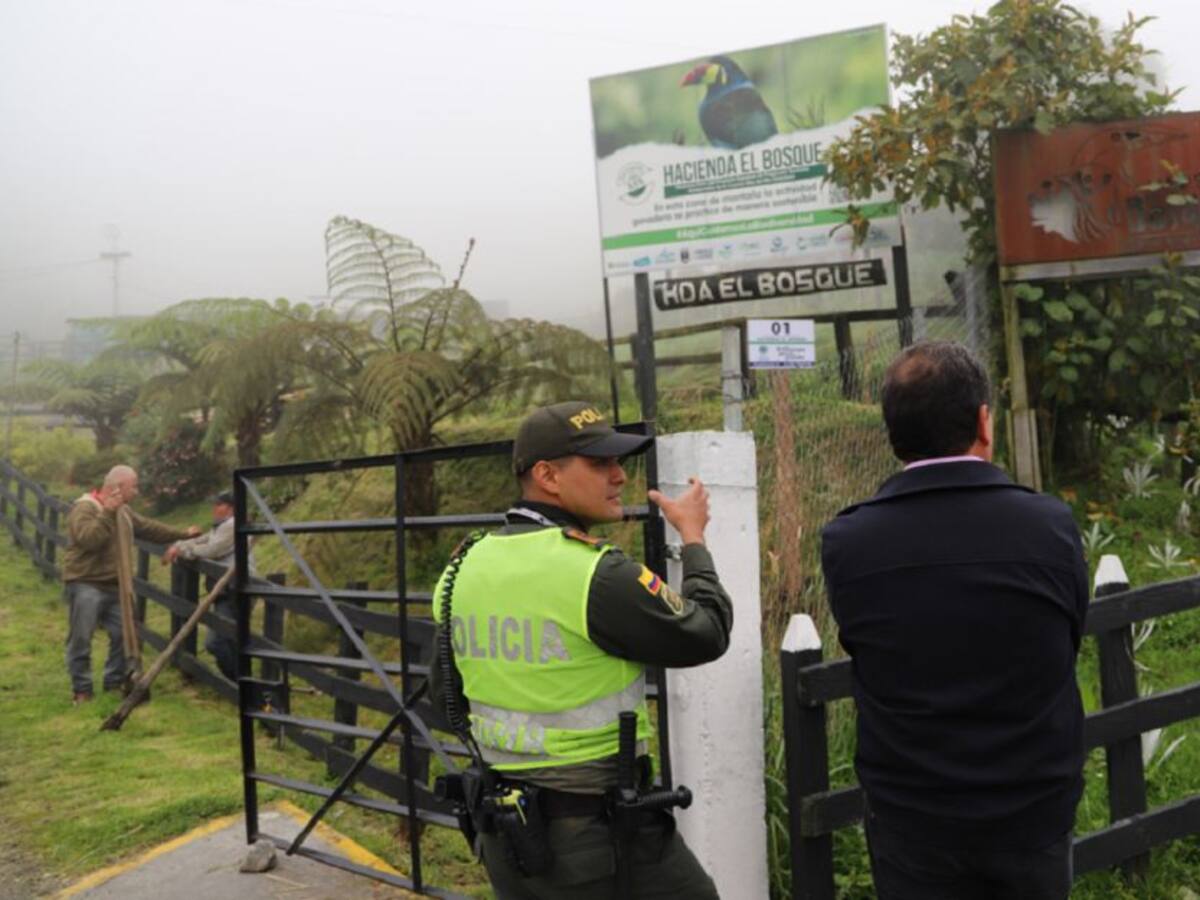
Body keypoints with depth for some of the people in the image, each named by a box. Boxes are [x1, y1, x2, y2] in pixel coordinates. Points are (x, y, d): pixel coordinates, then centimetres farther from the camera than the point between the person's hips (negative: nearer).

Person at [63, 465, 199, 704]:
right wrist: (107, 513, -26)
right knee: (80, 639, -3)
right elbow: (87, 538, -27)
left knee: (124, 636, 7)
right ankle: (82, 690, 4)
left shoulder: (123, 511, 14)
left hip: (114, 585, 8)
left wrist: (183, 533, 23)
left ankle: (115, 683, 19)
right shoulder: (84, 507, -13)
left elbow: (149, 528, 23)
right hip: (86, 585, -8)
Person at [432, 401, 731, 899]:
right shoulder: (598, 576, -21)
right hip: (602, 832, -6)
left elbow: (447, 694, 12)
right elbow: (706, 635, -8)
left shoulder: (464, 569, 1)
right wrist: (693, 538, 5)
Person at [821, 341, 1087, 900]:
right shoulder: (1053, 527, -16)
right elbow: (1067, 651, -1)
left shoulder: (845, 543, -17)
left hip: (911, 821, 0)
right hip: (1035, 812, 1)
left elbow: (859, 650, -1)